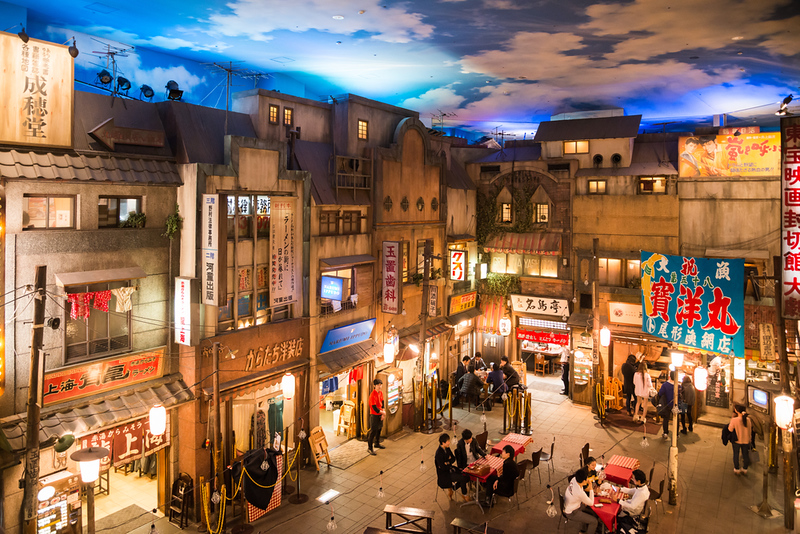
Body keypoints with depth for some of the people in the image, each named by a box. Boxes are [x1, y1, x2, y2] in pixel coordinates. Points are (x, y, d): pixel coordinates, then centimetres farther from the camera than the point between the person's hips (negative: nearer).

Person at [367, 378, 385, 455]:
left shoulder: (381, 392, 3)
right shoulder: (373, 395, -23)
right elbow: (374, 407, -22)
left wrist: (383, 412, -4)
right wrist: (382, 412, -12)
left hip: (380, 414, 8)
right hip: (374, 415, -8)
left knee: (379, 429, 20)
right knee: (373, 431, -5)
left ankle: (377, 443, 37)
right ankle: (370, 448, 3)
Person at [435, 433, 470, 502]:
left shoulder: (447, 448, 1)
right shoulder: (439, 453, -24)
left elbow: (453, 458, 7)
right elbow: (443, 467, -24)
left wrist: (448, 462, -14)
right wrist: (451, 465, -8)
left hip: (450, 469, 9)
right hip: (444, 474, -8)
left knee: (466, 475, -5)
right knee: (463, 478, -18)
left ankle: (451, 486, 9)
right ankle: (464, 495, 6)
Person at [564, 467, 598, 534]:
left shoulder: (574, 479, -17)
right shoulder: (580, 493, -38)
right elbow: (591, 503, -18)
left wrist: (583, 500, -2)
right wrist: (591, 488, -19)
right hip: (571, 513, -8)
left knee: (593, 512, 18)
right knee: (594, 521, -5)